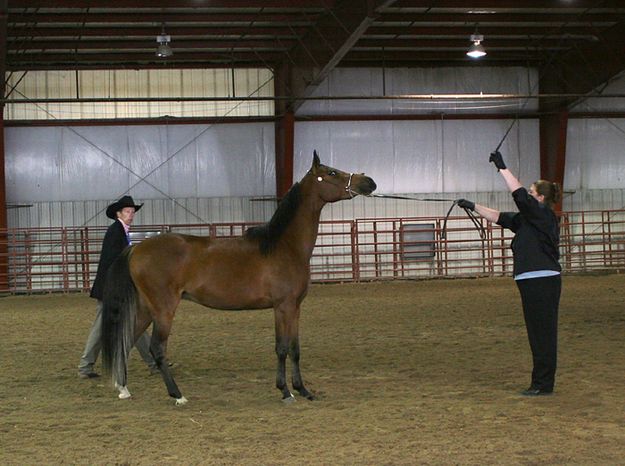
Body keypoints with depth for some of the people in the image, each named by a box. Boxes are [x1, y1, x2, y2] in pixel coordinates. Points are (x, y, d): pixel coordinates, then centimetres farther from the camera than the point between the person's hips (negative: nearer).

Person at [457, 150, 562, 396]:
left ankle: (543, 384, -2)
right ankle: (542, 382, 17)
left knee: (542, 332, -5)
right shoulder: (527, 218, 17)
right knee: (538, 333, 12)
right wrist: (473, 206, 19)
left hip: (542, 282, -10)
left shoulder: (544, 215, -9)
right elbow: (499, 217, 22)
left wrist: (502, 168, -16)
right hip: (533, 282, 10)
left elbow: (519, 193, -18)